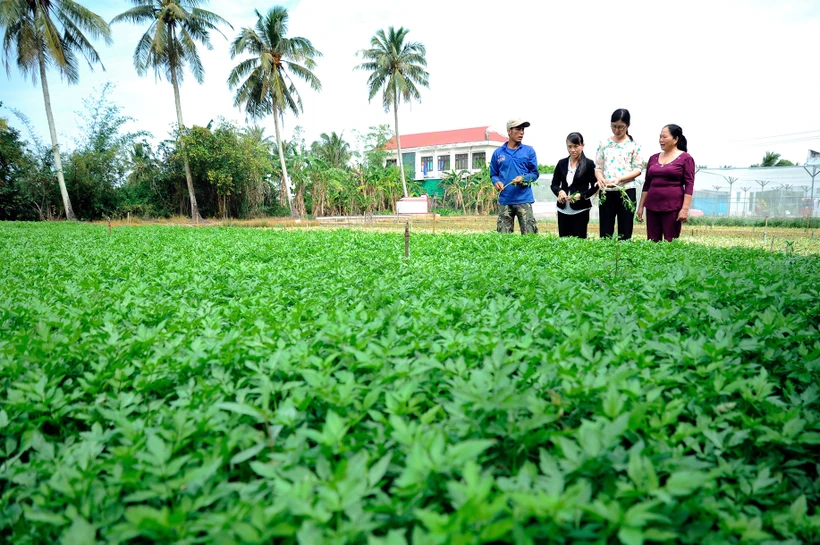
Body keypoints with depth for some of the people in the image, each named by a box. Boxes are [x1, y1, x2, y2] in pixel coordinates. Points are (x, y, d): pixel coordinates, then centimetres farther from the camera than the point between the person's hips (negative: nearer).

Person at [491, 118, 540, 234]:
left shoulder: (529, 151, 5)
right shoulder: (498, 152, 8)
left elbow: (535, 173, 5)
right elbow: (493, 174, 13)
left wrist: (523, 178, -15)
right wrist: (496, 182, -10)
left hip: (524, 199, -1)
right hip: (505, 200, 1)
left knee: (529, 235, -3)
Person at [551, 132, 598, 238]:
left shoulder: (589, 164, -2)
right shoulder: (562, 163, 8)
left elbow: (595, 187, -1)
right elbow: (554, 184, 10)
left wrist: (581, 195, -17)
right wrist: (559, 191, -11)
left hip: (580, 210, -3)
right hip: (563, 210, 3)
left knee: (579, 240, -1)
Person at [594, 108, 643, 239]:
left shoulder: (634, 145, 2)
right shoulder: (604, 144, 8)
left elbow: (638, 169, -1)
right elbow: (598, 167, 7)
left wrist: (620, 179, -18)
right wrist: (600, 178, -16)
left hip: (627, 191, -1)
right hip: (606, 192, 2)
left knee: (625, 232, 2)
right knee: (605, 232, 2)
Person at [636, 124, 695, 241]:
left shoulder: (685, 158, -1)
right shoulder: (653, 158, 12)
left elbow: (689, 185, -6)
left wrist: (685, 209, -14)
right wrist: (641, 206, 12)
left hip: (673, 207, -4)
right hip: (652, 206, 4)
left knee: (670, 243, -2)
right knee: (652, 242, 4)